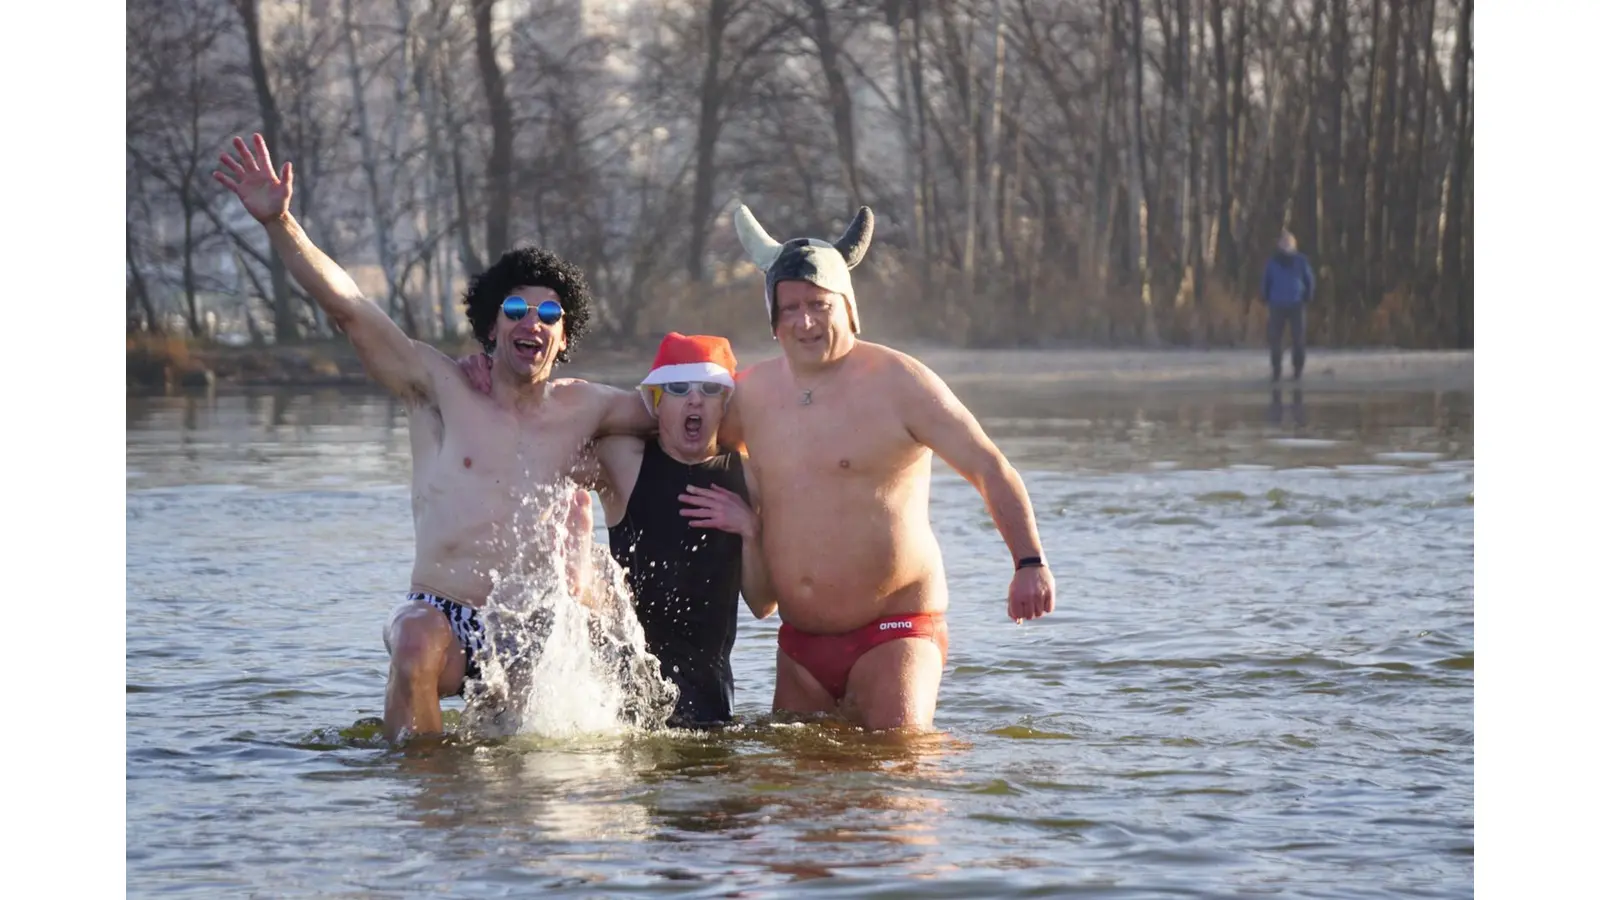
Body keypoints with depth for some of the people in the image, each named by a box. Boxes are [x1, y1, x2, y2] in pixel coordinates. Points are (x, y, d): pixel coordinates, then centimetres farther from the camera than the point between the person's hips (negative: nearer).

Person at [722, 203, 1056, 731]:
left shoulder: (898, 382, -7)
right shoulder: (751, 392, 8)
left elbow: (990, 470, -10)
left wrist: (1029, 563, -22)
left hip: (893, 631, -6)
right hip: (800, 642, 6)